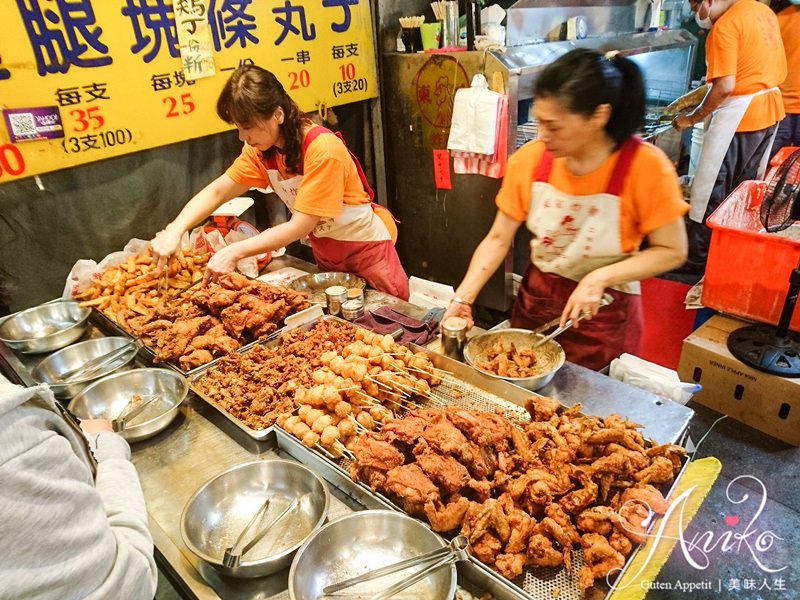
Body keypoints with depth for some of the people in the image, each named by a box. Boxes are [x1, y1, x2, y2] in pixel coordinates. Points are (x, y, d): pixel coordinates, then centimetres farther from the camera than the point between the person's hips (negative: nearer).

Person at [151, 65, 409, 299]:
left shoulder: (322, 149, -30)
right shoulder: (261, 149, -8)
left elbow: (300, 226, -30)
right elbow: (217, 191, -7)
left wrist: (235, 252, -32)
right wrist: (175, 230, -23)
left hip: (366, 246, -6)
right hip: (325, 249, 6)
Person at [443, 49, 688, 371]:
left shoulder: (645, 166, -21)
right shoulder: (530, 159, -13)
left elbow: (672, 251, -13)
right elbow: (498, 239, -7)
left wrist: (600, 277, -25)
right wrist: (462, 298, -17)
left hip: (604, 312, -2)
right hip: (536, 299, 3)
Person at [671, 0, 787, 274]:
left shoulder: (724, 26, -15)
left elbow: (725, 87, -23)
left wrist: (692, 118, -12)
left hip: (738, 115, -9)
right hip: (769, 109, 9)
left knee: (710, 190, -1)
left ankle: (698, 259, 6)